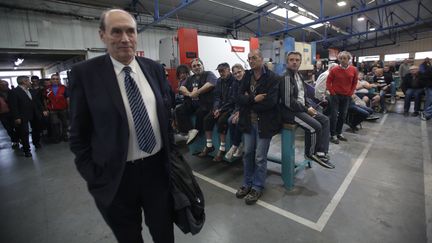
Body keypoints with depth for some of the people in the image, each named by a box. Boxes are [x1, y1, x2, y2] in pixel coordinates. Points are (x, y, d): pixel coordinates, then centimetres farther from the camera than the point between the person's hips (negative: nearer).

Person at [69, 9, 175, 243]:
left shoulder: (154, 68, 2)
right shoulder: (84, 73, -7)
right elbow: (78, 133, -3)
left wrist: (172, 154, 7)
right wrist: (94, 177, -4)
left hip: (158, 167, 2)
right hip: (116, 177, -1)